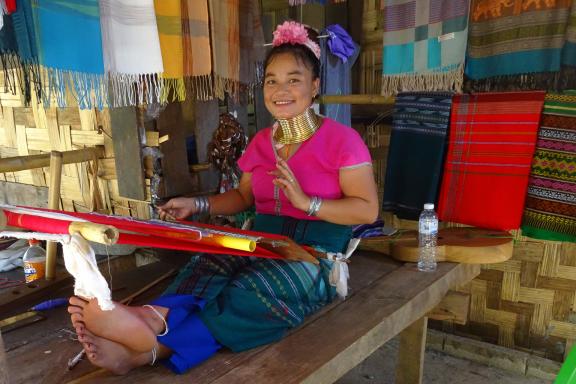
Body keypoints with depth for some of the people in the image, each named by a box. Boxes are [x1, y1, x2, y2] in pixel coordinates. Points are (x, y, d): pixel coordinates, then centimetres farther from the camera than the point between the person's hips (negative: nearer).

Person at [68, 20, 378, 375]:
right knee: (208, 267, -29)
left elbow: (368, 210, -9)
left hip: (316, 253, -4)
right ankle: (149, 332, -54)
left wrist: (306, 202, -22)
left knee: (254, 292, -36)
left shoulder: (341, 139, -5)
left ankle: (152, 347, -53)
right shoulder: (261, 142, 14)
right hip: (262, 244, 5)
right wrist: (197, 205, 5)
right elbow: (243, 197, 23)